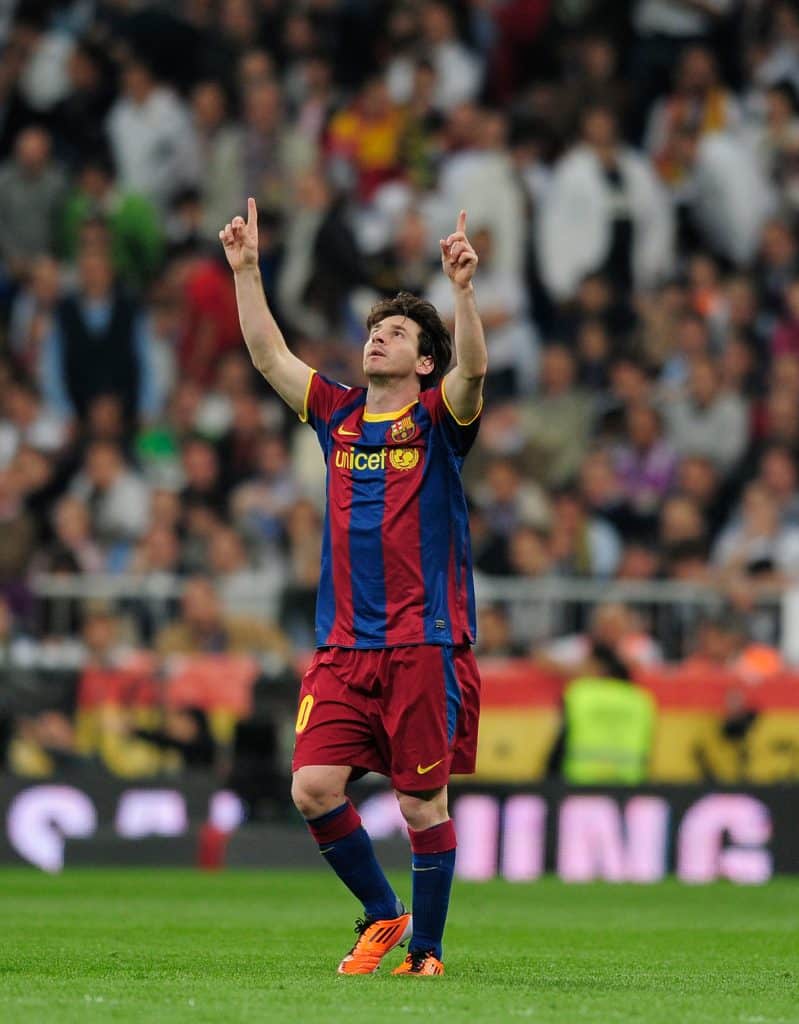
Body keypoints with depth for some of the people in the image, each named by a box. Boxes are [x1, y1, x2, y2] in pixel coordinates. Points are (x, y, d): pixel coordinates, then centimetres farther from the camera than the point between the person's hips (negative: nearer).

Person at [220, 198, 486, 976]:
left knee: (422, 803, -2)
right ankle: (381, 914, 13)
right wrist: (245, 270, 3)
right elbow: (269, 356, 10)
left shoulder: (437, 417, 1)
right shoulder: (338, 415, 13)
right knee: (313, 789, -7)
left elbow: (473, 368, -18)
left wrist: (463, 289, -31)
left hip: (425, 643, -4)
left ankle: (424, 948, 10)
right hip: (344, 644, 4)